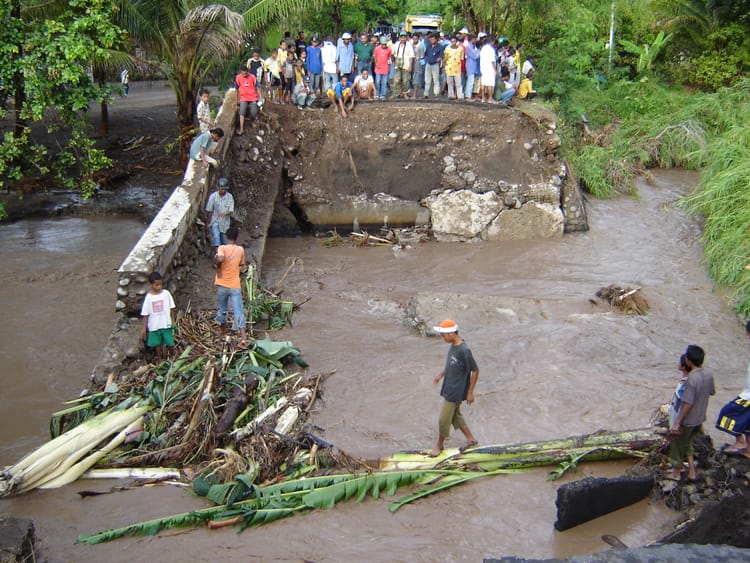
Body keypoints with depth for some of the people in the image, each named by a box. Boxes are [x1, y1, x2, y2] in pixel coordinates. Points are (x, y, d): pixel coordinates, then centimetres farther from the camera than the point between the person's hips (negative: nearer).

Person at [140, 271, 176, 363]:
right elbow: (145, 314, -7)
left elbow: (170, 308, 1)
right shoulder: (149, 297, -13)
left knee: (166, 342, 10)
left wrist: (172, 321, 5)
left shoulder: (166, 293, -9)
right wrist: (144, 327, -4)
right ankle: (159, 359, 33)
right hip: (154, 325, -1)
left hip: (166, 323, 1)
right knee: (157, 343, 15)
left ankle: (164, 358, 32)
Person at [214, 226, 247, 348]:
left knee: (222, 308, 22)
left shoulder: (222, 248, -10)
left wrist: (218, 268, -11)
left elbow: (220, 259, -30)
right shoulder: (240, 250, 1)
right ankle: (243, 338, -17)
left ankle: (222, 329, 42)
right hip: (235, 286, 1)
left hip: (222, 285, -1)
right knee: (238, 311, -5)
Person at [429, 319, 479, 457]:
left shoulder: (464, 351, -27)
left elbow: (475, 371, -20)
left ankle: (439, 444, 23)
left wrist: (470, 393, -15)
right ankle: (471, 439, 36)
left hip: (455, 392, -9)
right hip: (449, 389, 9)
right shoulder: (453, 346, 0)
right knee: (456, 415, 21)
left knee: (443, 419, 3)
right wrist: (441, 375, 8)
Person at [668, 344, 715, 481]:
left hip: (687, 420, -7)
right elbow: (712, 392, 11)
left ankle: (676, 472, 28)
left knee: (677, 445, 13)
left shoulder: (692, 379, -29)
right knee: (688, 443, 25)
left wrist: (676, 423, -23)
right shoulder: (708, 374, -6)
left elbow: (687, 404, -28)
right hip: (699, 418, 7)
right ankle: (691, 471, 28)